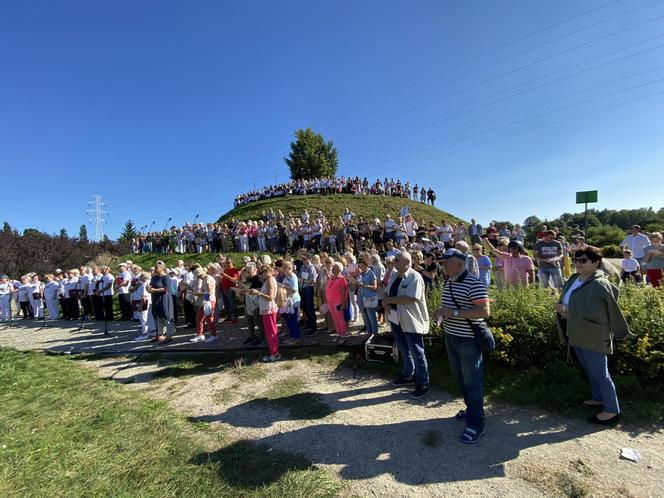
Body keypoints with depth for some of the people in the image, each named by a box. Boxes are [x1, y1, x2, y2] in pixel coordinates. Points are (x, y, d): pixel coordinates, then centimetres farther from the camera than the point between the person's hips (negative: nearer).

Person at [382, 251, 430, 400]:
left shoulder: (415, 277, -18)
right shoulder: (393, 275, 7)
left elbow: (410, 298, -27)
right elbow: (387, 293, 13)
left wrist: (389, 300, -19)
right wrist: (386, 302, -10)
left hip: (411, 321, -8)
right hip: (395, 318, 8)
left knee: (417, 353, 5)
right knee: (404, 350, 23)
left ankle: (423, 384, 20)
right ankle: (408, 376, 41)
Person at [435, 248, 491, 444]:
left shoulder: (474, 283, -18)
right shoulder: (447, 283, 7)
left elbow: (484, 312, -24)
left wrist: (454, 313, -26)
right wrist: (441, 312, 0)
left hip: (468, 340, -8)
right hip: (451, 337, 8)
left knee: (472, 382, 5)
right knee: (460, 378, 21)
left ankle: (476, 424, 19)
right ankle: (471, 410, 41)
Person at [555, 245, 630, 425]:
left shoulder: (599, 285, -20)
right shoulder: (574, 279, 5)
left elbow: (594, 313, -24)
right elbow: (566, 301, 15)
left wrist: (569, 312, -21)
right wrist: (561, 306, -5)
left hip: (594, 338, -8)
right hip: (578, 335, 8)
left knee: (600, 374, 5)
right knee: (590, 370, 23)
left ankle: (612, 411, 21)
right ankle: (599, 398, 41)